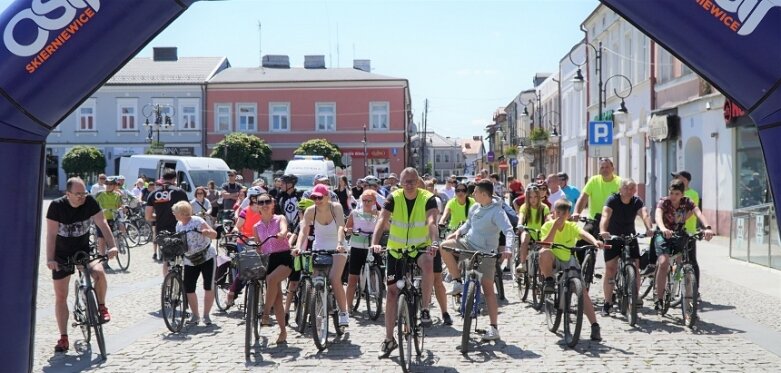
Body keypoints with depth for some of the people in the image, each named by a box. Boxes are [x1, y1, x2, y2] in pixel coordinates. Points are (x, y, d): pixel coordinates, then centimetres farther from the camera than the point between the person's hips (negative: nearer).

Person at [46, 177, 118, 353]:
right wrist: (50, 259, -31)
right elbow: (51, 234, -22)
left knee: (98, 272, -30)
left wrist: (112, 245, -30)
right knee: (60, 296, 1)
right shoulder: (57, 206, -19)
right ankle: (63, 338, 11)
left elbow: (102, 223, -18)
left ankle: (101, 307, -5)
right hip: (62, 255, 0)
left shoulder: (90, 202, -15)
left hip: (83, 251, 0)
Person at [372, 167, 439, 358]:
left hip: (421, 247, -2)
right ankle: (389, 339, 12)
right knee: (392, 290, 1)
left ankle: (425, 308, -15)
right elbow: (382, 221, -22)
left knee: (428, 264, -35)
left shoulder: (428, 198, -13)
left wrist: (434, 243, -46)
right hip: (396, 249, 2)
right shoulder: (393, 198, -10)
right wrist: (375, 243, -38)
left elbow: (432, 222, -28)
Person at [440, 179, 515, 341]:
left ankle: (494, 328, 0)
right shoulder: (475, 207, 3)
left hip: (485, 252, -6)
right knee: (445, 246, -18)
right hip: (468, 244, 6)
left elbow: (509, 231, -28)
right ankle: (457, 282, -4)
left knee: (488, 289, -5)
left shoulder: (497, 211, -18)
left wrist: (508, 249, -46)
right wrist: (459, 231, 0)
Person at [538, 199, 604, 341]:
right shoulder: (547, 225, -8)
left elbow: (583, 233, -32)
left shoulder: (572, 226, -9)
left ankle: (595, 326, -15)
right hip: (553, 261, 0)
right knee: (544, 252, -35)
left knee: (582, 289, -18)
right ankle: (549, 282, -14)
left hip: (569, 262, 0)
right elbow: (545, 244, -24)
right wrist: (555, 226, -31)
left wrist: (595, 241, -53)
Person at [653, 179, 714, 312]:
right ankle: (659, 299, -17)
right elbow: (658, 216, -35)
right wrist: (663, 229, -58)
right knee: (663, 262, -23)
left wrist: (707, 228, -47)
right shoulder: (663, 202, -16)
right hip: (664, 235, -3)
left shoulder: (687, 202, -9)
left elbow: (699, 214, -26)